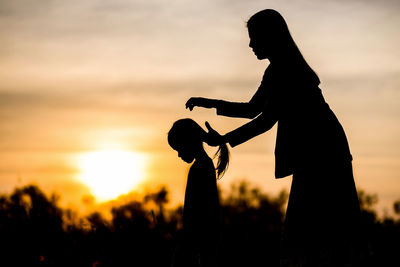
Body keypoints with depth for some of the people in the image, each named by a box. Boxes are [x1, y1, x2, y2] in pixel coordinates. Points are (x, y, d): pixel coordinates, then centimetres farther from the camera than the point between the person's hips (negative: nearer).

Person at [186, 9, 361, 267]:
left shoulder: (287, 70, -13)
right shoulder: (277, 71, 18)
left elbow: (267, 120, -17)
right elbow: (252, 109, 28)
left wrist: (225, 139, -11)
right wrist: (211, 103, 25)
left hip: (322, 155, -10)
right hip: (315, 157, 10)